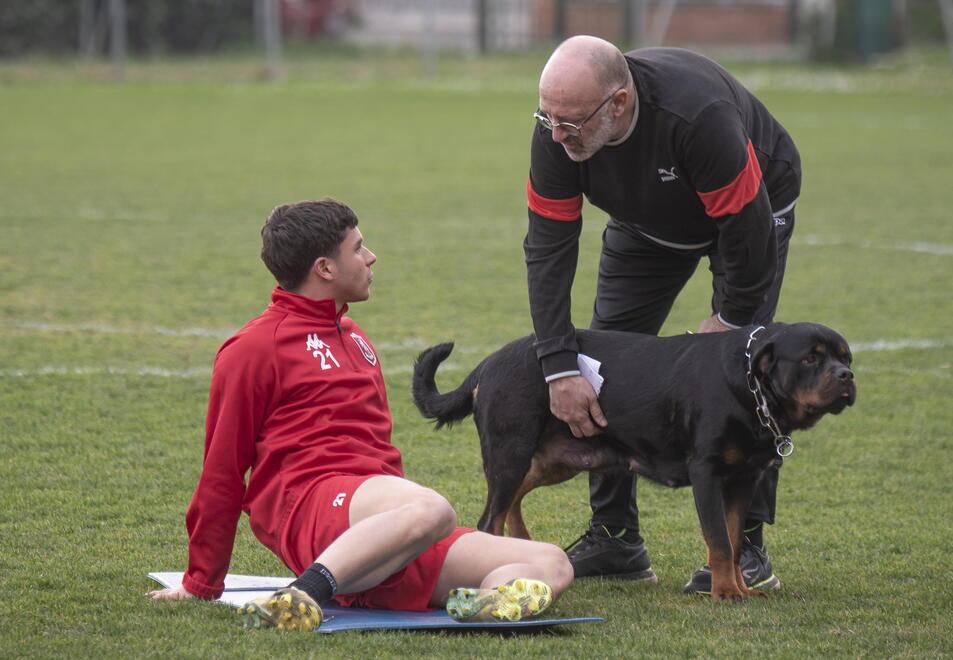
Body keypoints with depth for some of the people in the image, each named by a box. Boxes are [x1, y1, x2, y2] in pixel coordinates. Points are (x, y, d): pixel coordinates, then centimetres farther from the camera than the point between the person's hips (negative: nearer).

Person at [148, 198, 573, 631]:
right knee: (431, 511, -41)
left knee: (552, 567, -10)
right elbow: (222, 470, 4)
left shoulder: (354, 339, 29)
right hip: (310, 502, -8)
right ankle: (303, 598, -47)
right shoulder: (254, 347, 2)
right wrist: (202, 584, 6)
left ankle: (481, 599, -40)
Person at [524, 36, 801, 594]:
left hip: (753, 207, -5)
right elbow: (548, 247, -26)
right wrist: (559, 367, -32)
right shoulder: (558, 126, -30)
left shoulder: (698, 115, -45)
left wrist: (730, 320, -21)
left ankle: (747, 549, -12)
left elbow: (747, 228, -34)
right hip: (648, 221, 5)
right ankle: (615, 538, 7)